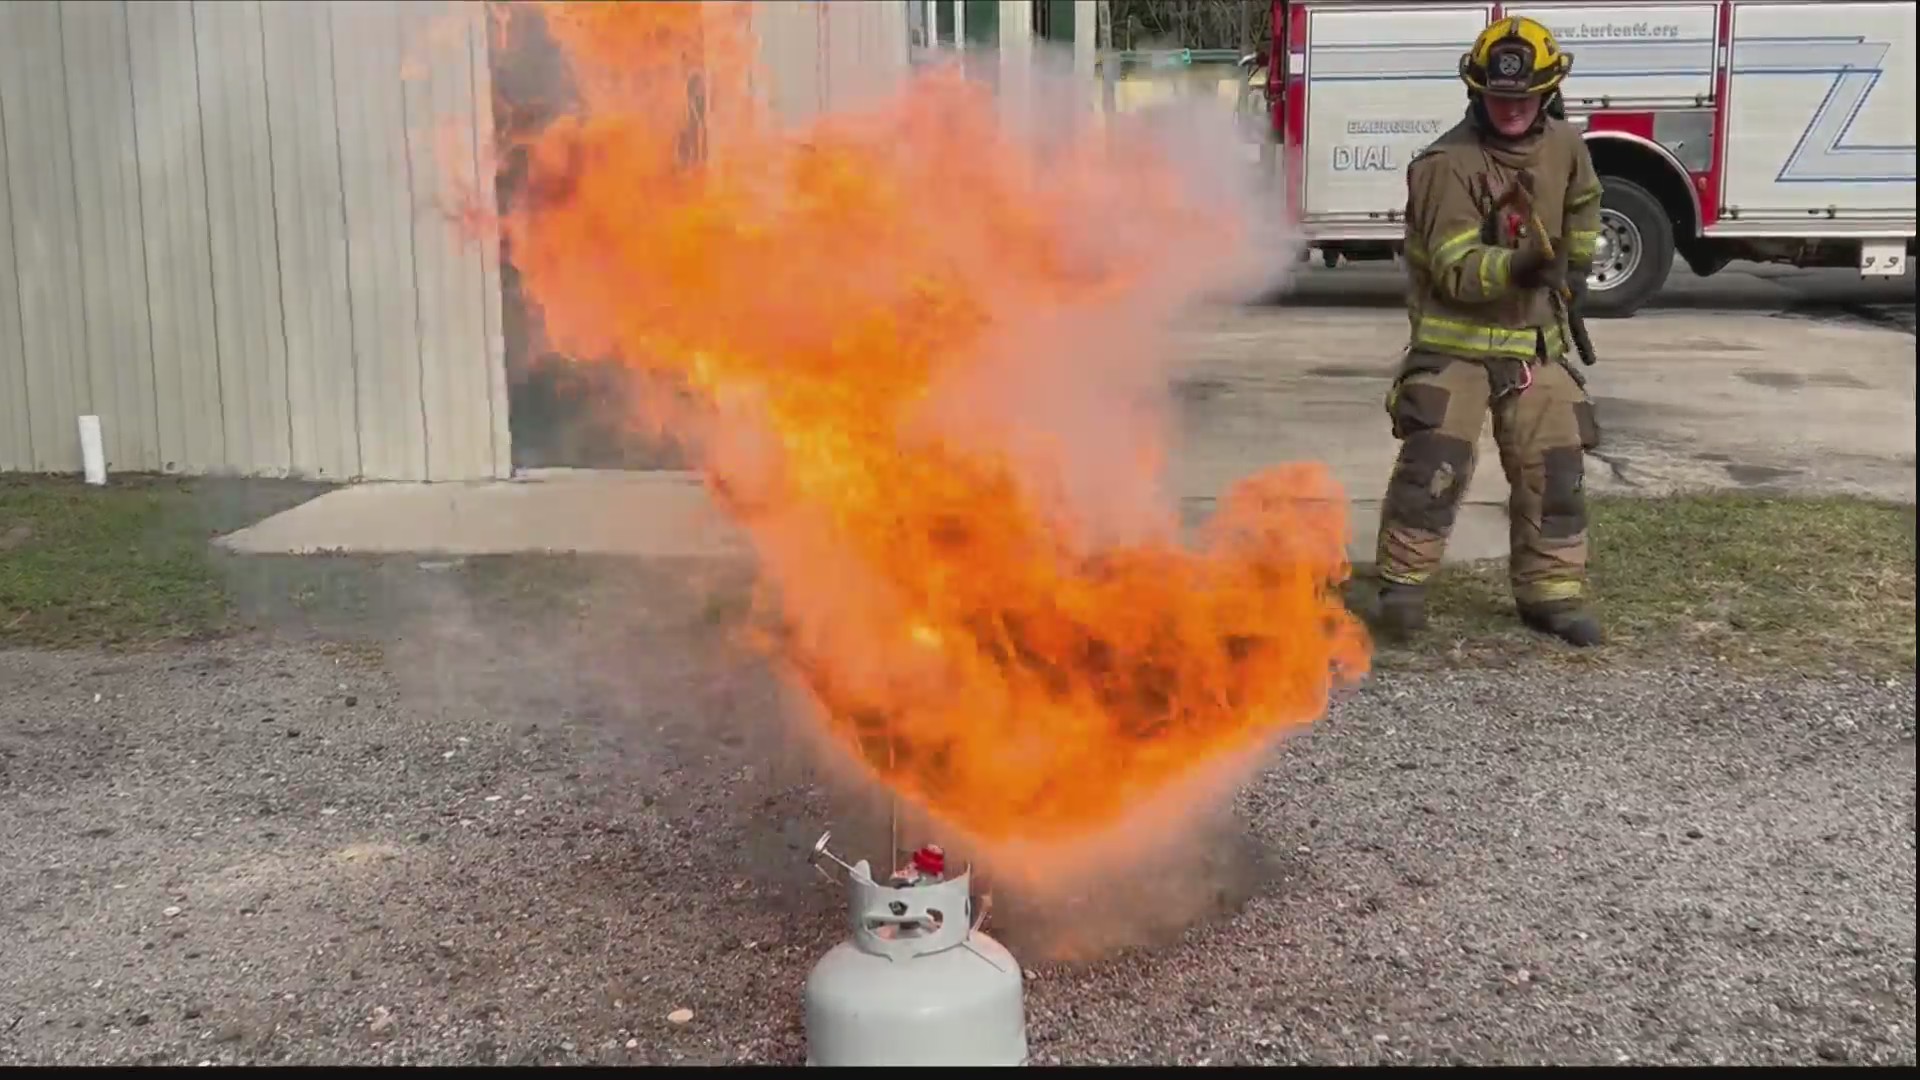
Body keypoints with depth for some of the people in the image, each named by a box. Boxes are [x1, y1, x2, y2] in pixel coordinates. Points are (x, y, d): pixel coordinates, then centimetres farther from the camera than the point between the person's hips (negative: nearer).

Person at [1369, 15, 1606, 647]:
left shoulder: (1564, 146, 2)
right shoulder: (1447, 163, -18)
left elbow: (1582, 205, 25)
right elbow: (1456, 265, -26)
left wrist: (1576, 268, 23)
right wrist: (1515, 267, -41)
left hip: (1534, 339, 6)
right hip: (1455, 337, -5)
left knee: (1554, 465, 5)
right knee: (1434, 460, -13)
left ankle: (1551, 591, 17)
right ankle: (1403, 583, 0)